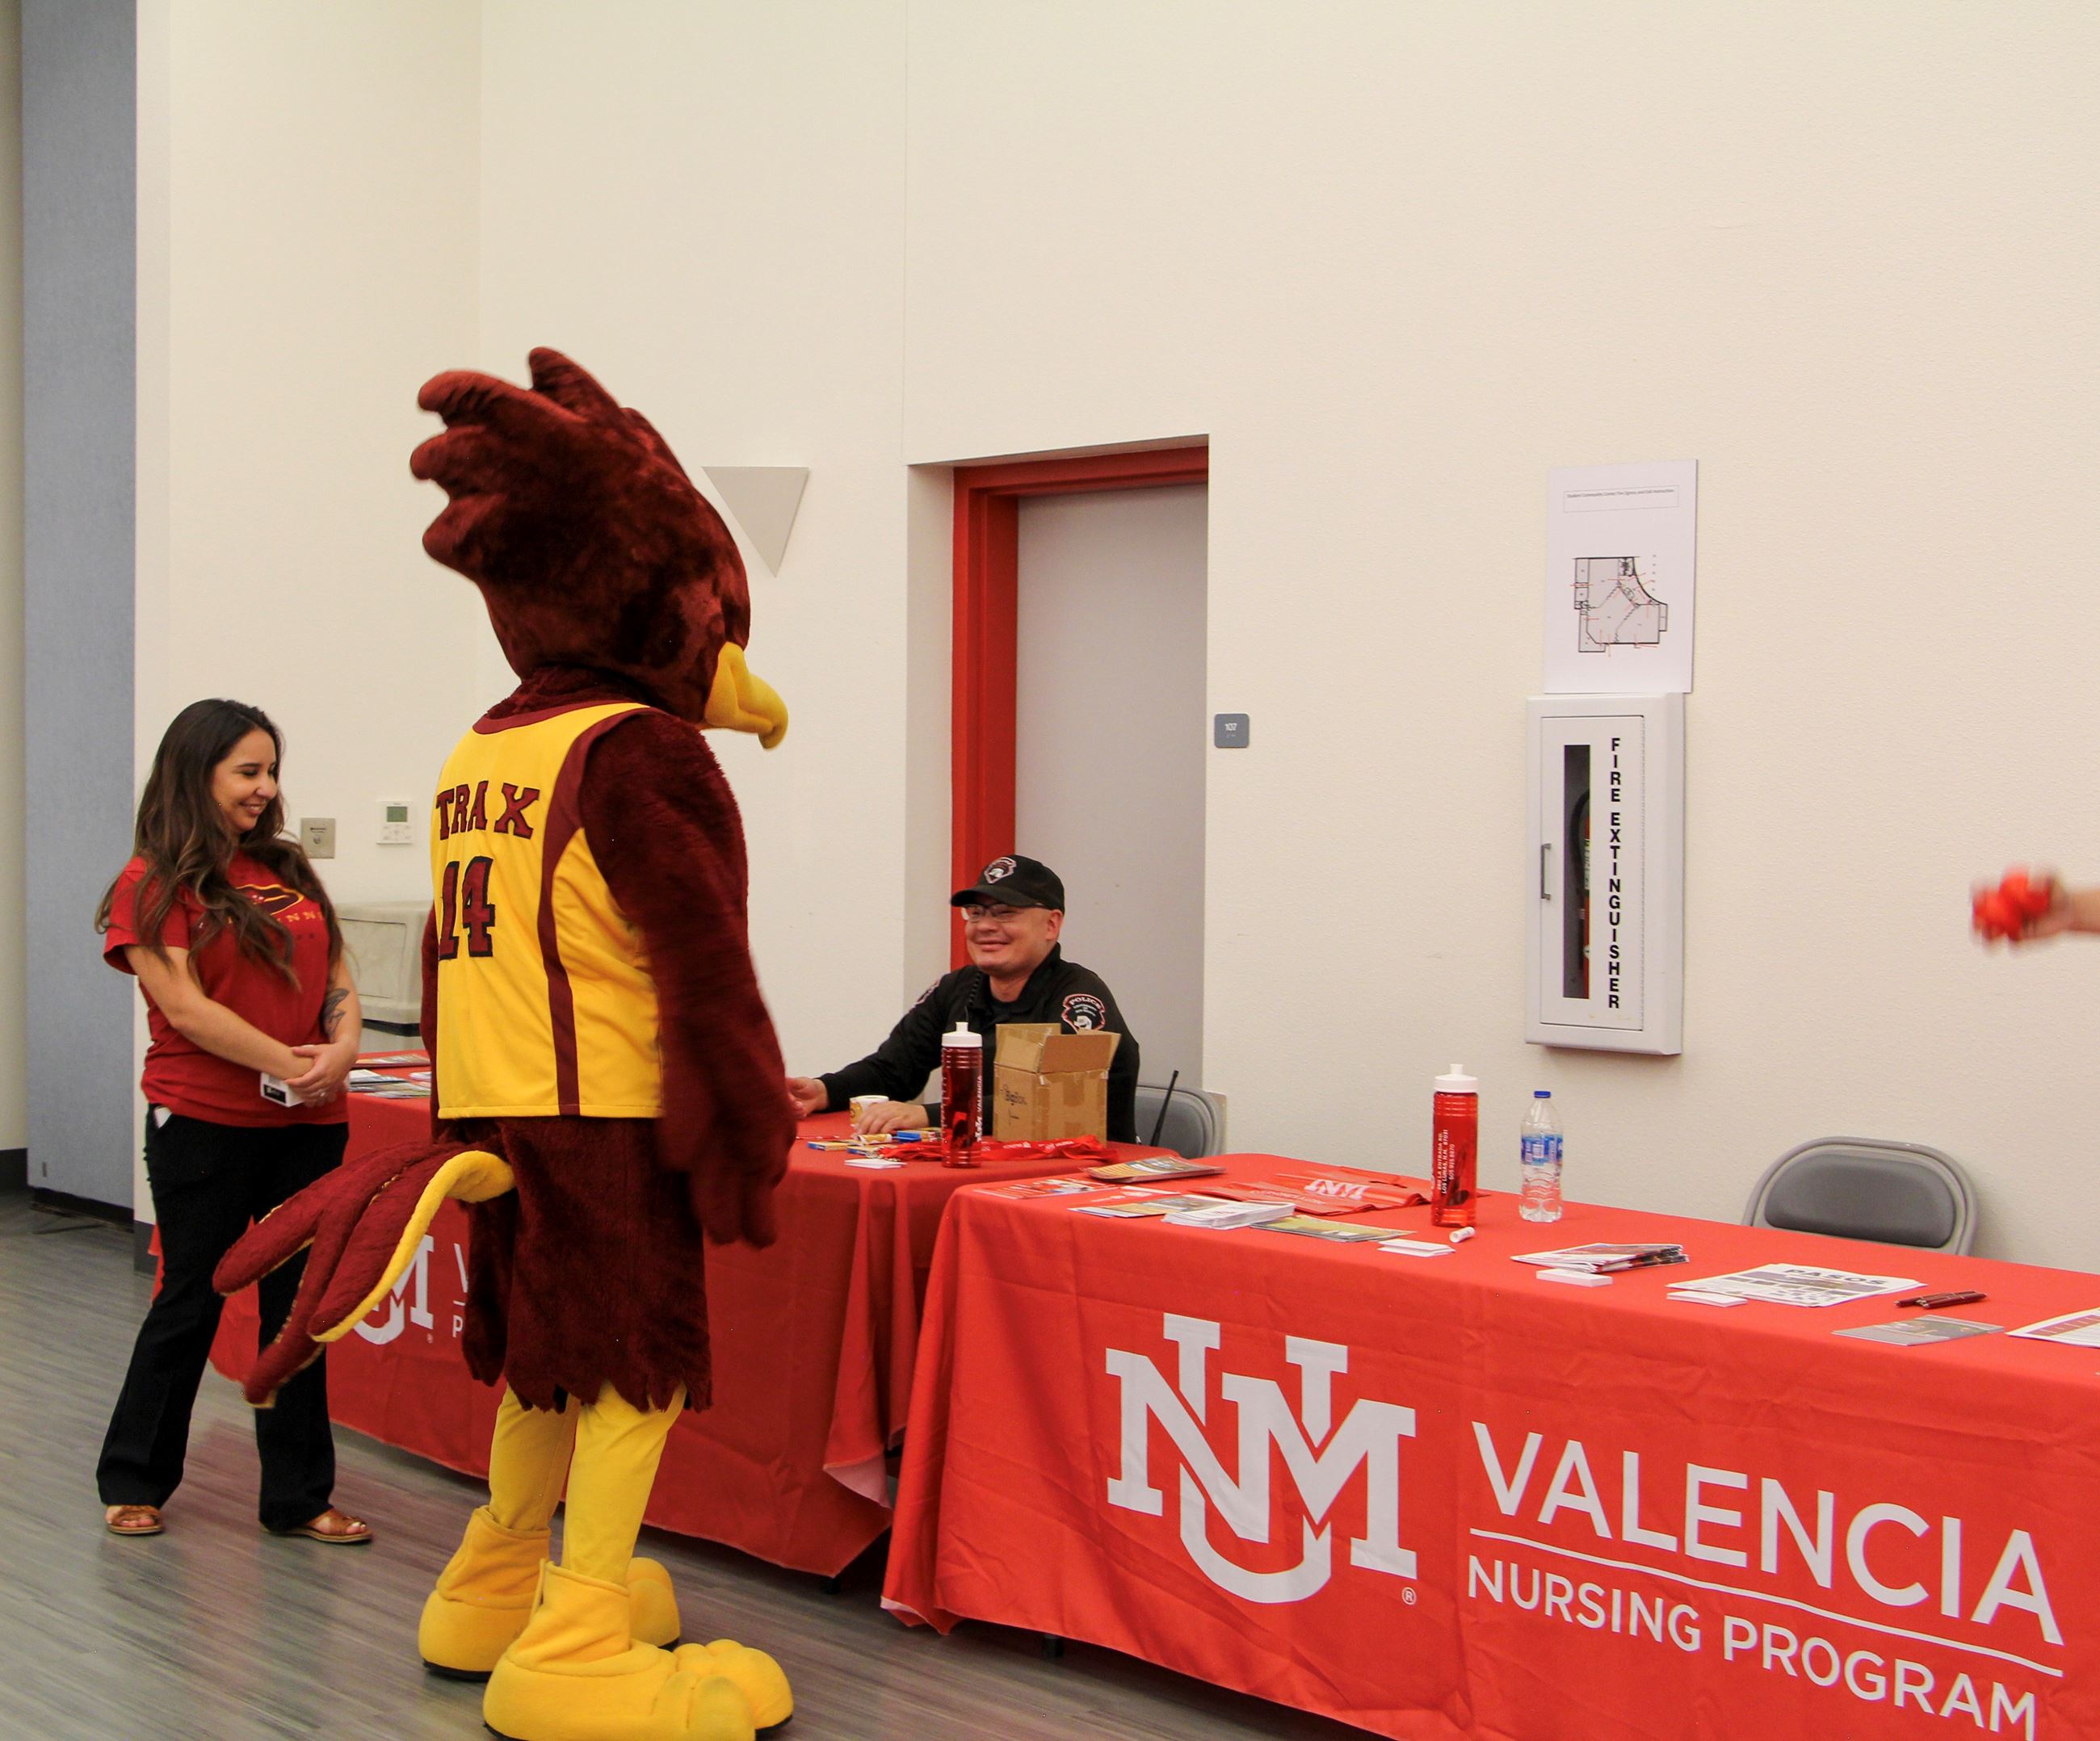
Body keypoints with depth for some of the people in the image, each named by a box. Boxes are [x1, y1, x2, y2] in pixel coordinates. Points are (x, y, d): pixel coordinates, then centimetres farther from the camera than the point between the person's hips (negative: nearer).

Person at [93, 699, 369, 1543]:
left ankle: (298, 1497, 17)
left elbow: (337, 977, 13)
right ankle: (133, 1481, 23)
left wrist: (342, 1047, -8)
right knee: (190, 1302, 5)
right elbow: (184, 1006, -14)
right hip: (204, 1122, -5)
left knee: (298, 1303, 8)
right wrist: (286, 1063, -19)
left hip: (307, 1124, 5)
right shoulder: (154, 884, -5)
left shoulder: (287, 870, 13)